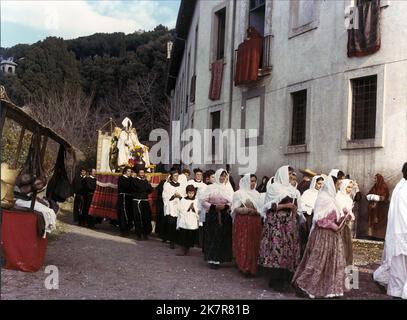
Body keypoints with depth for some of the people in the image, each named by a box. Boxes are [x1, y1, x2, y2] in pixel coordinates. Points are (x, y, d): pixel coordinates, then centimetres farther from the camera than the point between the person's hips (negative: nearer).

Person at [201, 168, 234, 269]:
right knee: (212, 237, -3)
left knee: (223, 237, 3)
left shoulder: (229, 188, 8)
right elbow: (203, 201, -3)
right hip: (212, 216, -3)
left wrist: (225, 206, -15)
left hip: (225, 217, 3)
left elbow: (232, 202, 3)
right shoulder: (210, 187, 0)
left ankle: (218, 259, 13)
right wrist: (214, 206, -15)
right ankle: (212, 259, 5)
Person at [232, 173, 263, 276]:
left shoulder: (256, 193, 14)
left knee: (254, 245, 4)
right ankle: (244, 267, 3)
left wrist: (256, 211, -5)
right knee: (244, 245, -5)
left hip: (255, 222, 5)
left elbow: (260, 207, 15)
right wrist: (249, 210, -16)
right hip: (243, 222, -5)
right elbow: (236, 208, -8)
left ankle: (253, 267, 12)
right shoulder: (239, 193, -2)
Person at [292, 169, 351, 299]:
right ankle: (303, 284, 9)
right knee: (318, 261, -2)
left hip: (331, 235, 9)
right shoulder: (324, 197, -16)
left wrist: (343, 218, 1)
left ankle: (329, 288, 18)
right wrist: (335, 226, -15)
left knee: (332, 262, 11)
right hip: (323, 234, -9)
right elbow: (320, 220, -19)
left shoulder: (330, 196, 11)